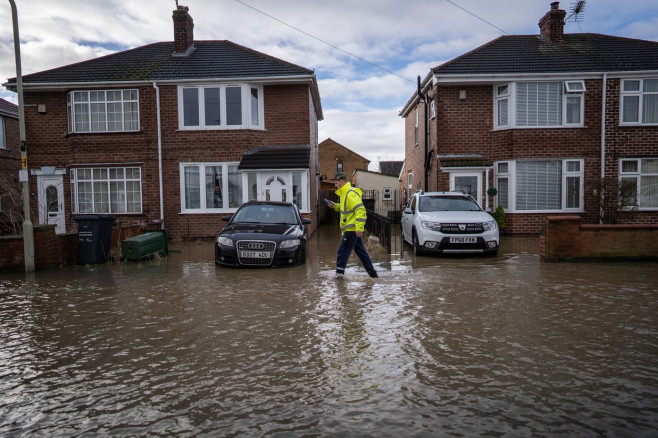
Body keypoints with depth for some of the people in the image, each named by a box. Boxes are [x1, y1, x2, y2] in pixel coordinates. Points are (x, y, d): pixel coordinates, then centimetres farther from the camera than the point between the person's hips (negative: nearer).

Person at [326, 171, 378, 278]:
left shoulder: (351, 194, -17)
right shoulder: (345, 193, 16)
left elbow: (360, 210, -24)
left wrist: (359, 227, -29)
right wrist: (335, 206, 13)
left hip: (352, 229, -10)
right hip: (351, 229, 10)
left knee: (343, 251, -3)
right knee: (361, 251, 13)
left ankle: (339, 272, 7)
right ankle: (372, 272, 18)